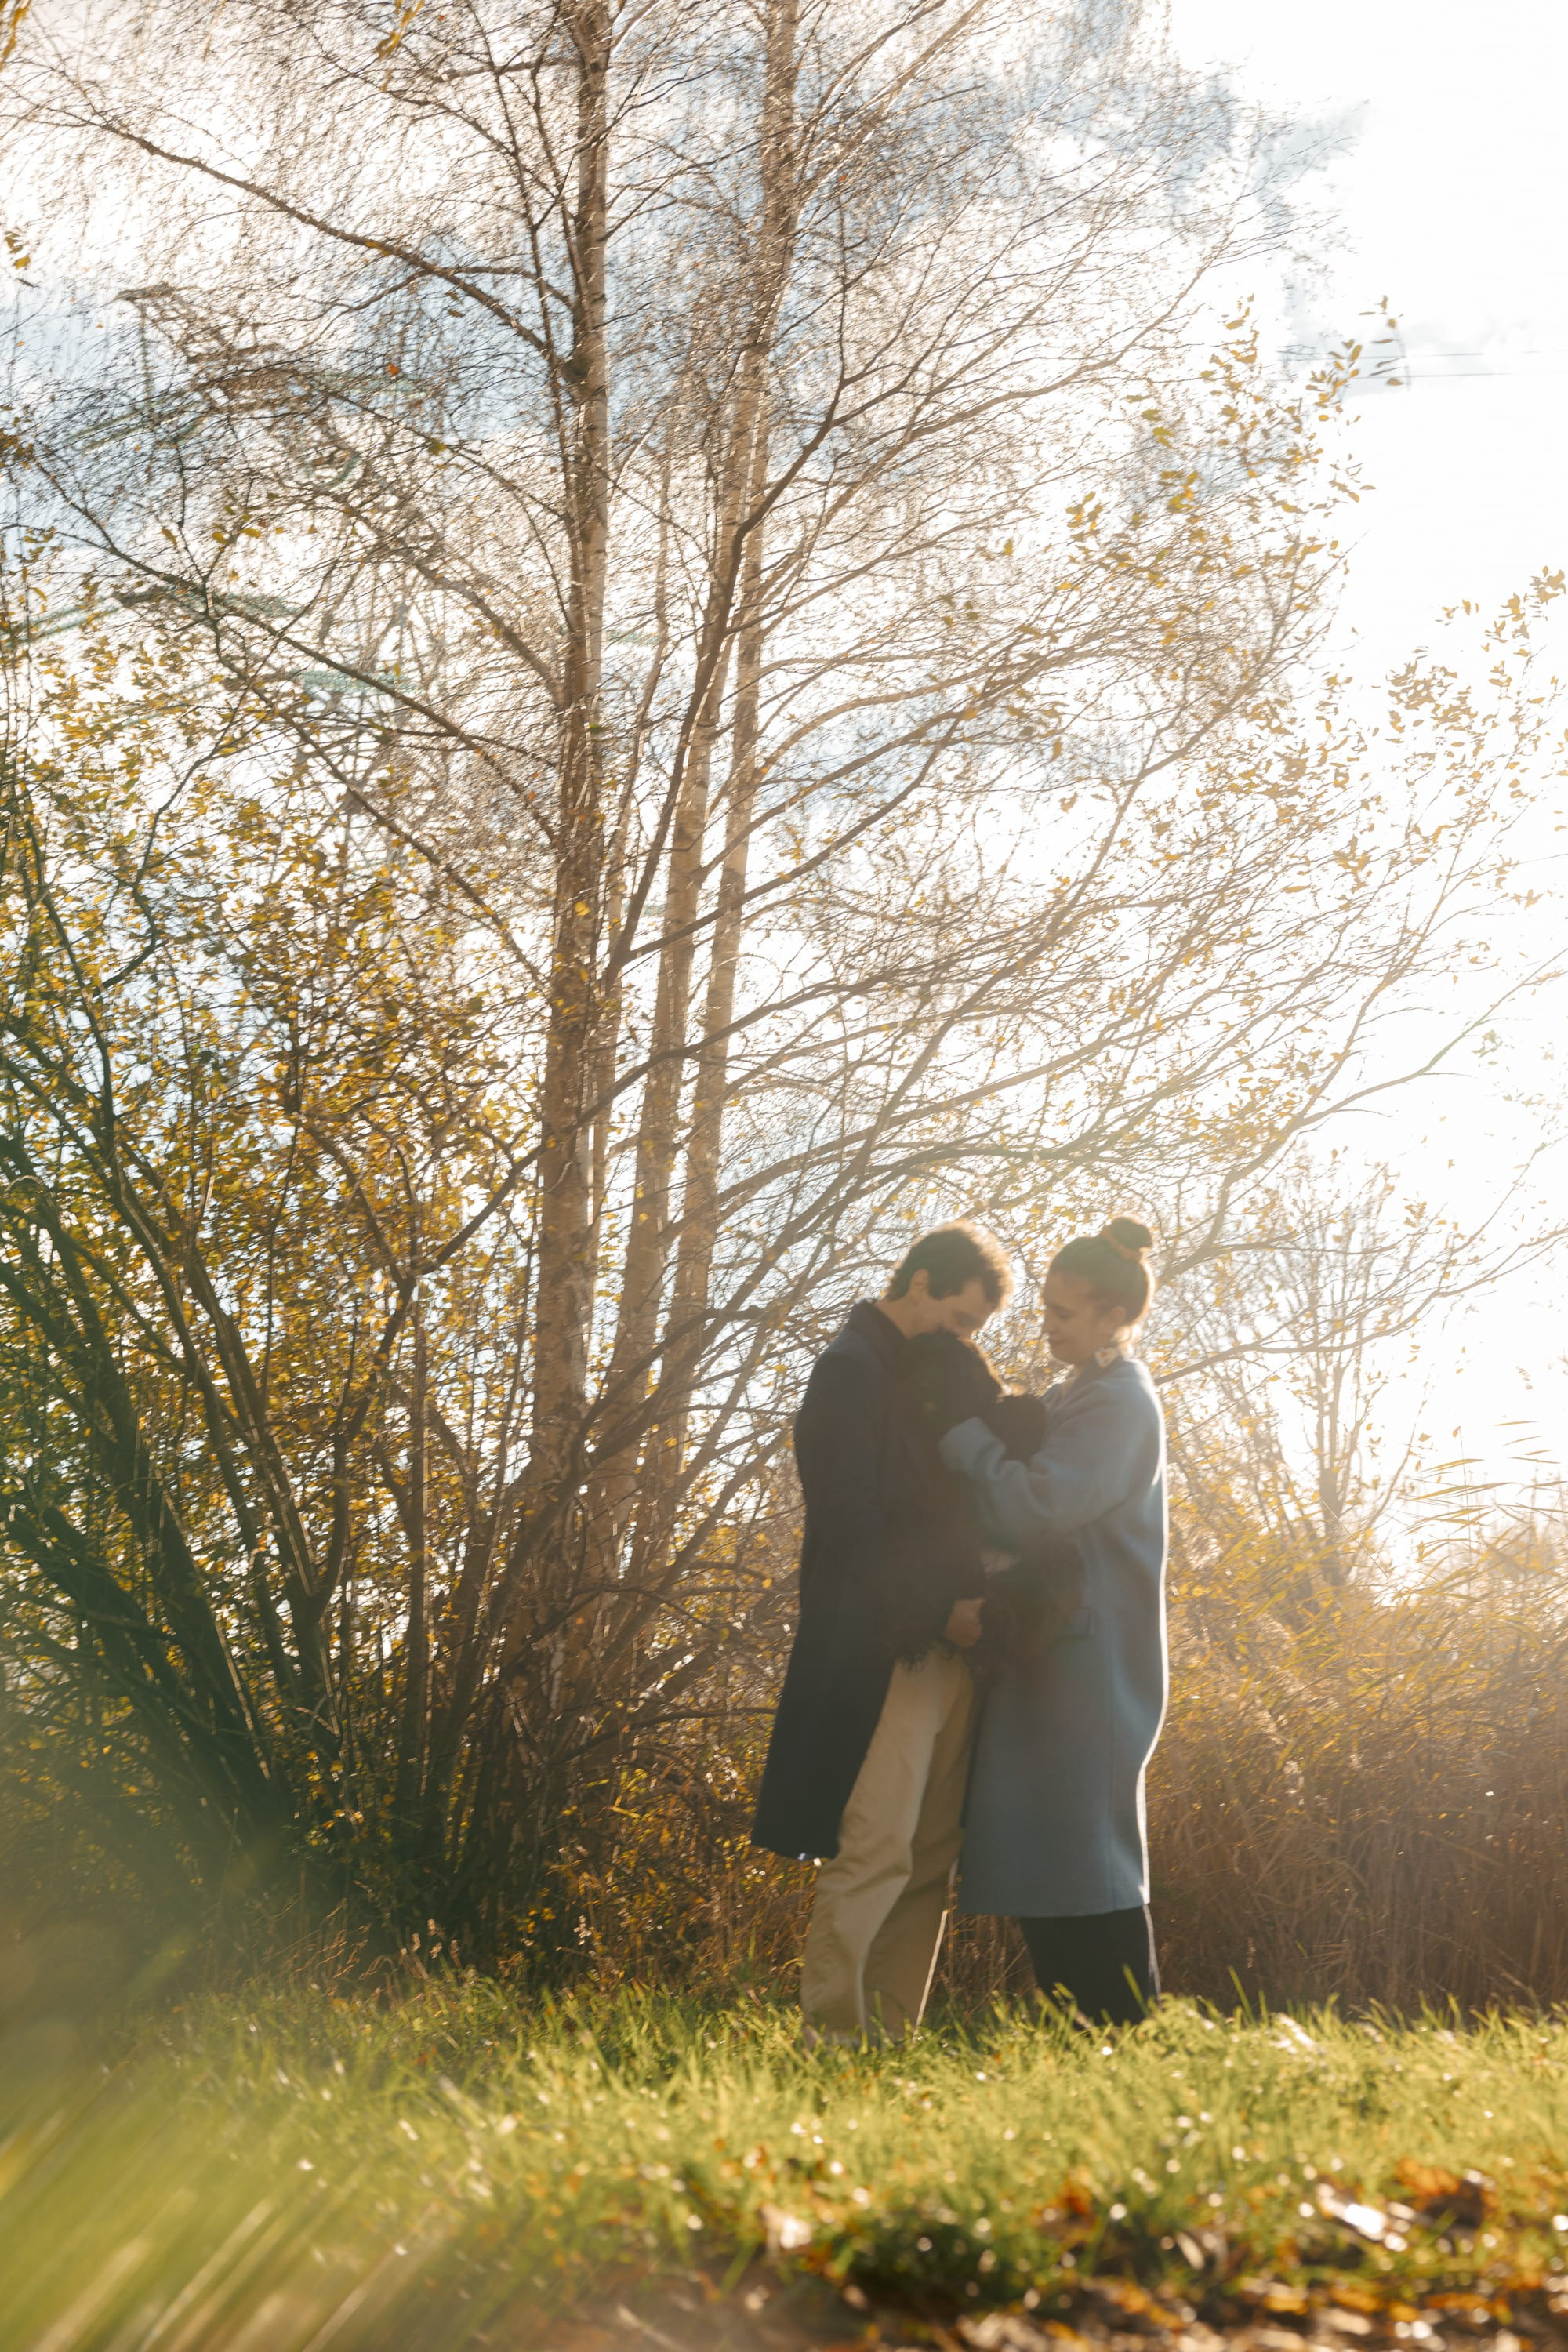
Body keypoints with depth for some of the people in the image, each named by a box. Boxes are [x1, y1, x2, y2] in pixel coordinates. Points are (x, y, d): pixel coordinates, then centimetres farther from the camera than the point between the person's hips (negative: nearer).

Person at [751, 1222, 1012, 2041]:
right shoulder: (853, 1367, -8)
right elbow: (851, 1524, -15)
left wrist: (972, 1604, 4)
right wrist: (939, 1611, -12)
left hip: (946, 1651, 9)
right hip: (883, 1651, -9)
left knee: (931, 1858, 9)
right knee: (876, 1850, -10)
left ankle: (892, 2033, 15)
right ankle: (830, 2032, -2)